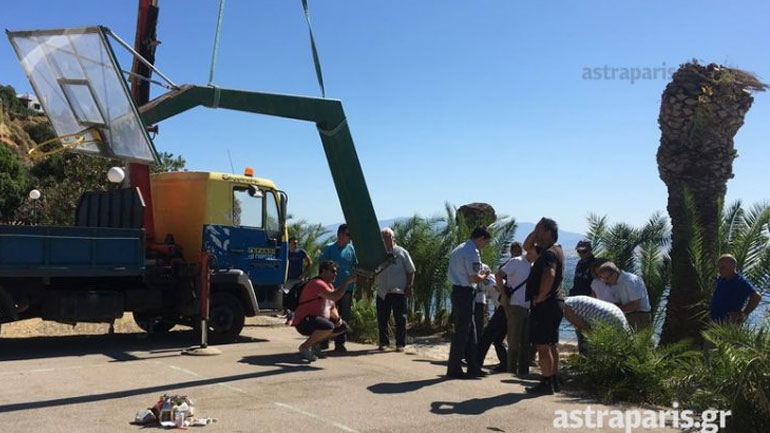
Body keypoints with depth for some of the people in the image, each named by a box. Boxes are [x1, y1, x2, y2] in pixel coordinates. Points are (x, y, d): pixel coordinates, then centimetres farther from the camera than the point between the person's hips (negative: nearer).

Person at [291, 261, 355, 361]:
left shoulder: (329, 285, 14)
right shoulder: (317, 284, -19)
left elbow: (332, 307, 18)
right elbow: (335, 296, -33)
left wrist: (337, 318, -2)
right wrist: (346, 282, -24)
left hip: (318, 320, 10)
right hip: (303, 322, -10)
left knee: (343, 326, 12)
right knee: (329, 326, -35)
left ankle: (314, 342, 16)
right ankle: (305, 346, -13)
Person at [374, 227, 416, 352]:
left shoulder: (402, 252, 1)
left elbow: (411, 271, 3)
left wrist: (409, 287, -5)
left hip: (399, 292, -3)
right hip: (382, 293, 3)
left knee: (400, 319, -1)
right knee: (382, 319, 6)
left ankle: (400, 343, 7)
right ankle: (384, 342, 19)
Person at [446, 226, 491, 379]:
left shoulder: (458, 249, 16)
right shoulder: (472, 252, -15)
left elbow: (449, 272, 20)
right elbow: (474, 278, -19)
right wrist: (484, 276, 2)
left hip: (456, 290, 10)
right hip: (465, 292, -10)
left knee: (470, 331, 14)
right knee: (462, 332, -3)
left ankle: (473, 367, 19)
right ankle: (454, 369, 2)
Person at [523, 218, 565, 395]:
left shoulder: (549, 253, -16)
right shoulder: (554, 250, 15)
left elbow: (549, 275, -34)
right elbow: (527, 247, 27)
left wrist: (540, 297, -23)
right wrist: (535, 230, 11)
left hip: (544, 305, -10)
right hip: (554, 304, 10)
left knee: (542, 345, -6)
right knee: (551, 344, 15)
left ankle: (546, 383, -3)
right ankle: (554, 381, 23)